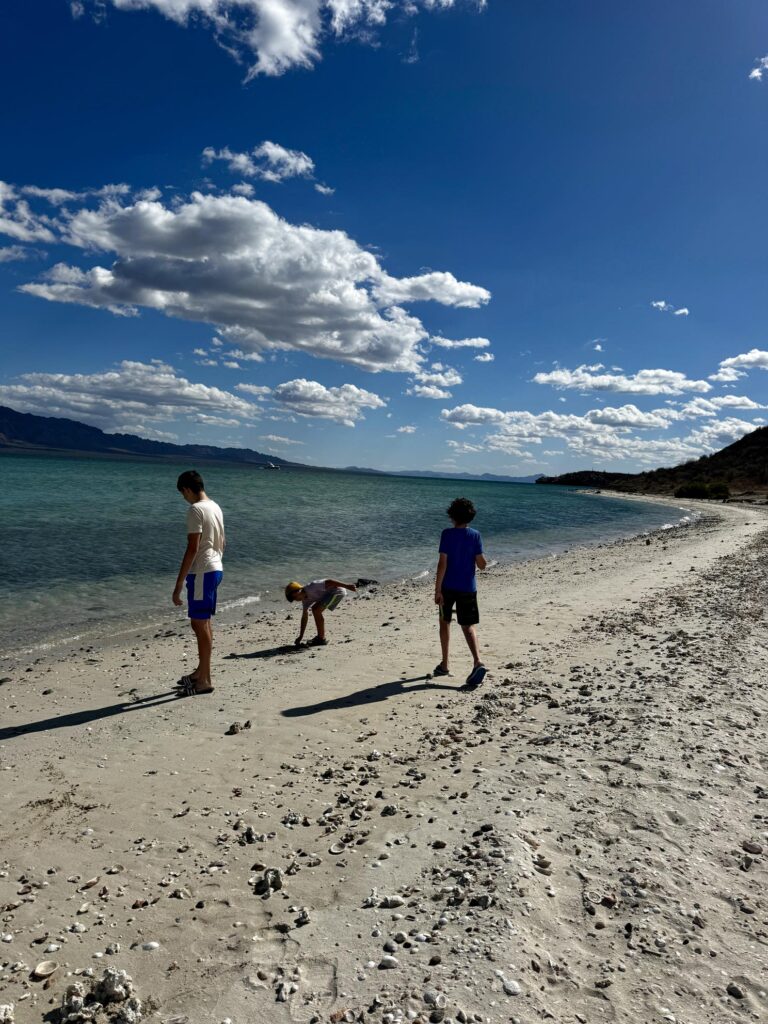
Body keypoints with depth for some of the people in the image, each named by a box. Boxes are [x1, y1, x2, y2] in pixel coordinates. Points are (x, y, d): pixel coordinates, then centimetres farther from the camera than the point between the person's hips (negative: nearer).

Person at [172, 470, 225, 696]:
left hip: (202, 572, -9)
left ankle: (204, 681, 4)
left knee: (200, 624, -3)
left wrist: (178, 584, -18)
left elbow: (192, 549, -20)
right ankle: (202, 671, 29)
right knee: (203, 623, 17)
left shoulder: (196, 510, -16)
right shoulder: (215, 507, 12)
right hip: (215, 569, 9)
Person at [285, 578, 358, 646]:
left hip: (337, 590, -10)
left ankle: (321, 639, -8)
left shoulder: (311, 588, -19)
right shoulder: (305, 599, 9)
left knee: (316, 610, -14)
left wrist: (346, 586, -28)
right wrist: (301, 636, 16)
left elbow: (328, 582, -25)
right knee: (315, 609, 15)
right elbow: (304, 617, 15)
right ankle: (320, 636, 19)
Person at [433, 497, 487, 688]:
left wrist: (437, 590, -11)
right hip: (468, 588, 1)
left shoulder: (447, 534, -9)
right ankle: (477, 662, -15)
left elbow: (442, 563, -13)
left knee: (445, 622, 16)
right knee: (468, 626, 5)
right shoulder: (475, 535, -2)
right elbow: (482, 564, -3)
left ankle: (444, 665, 23)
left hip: (448, 587, -1)